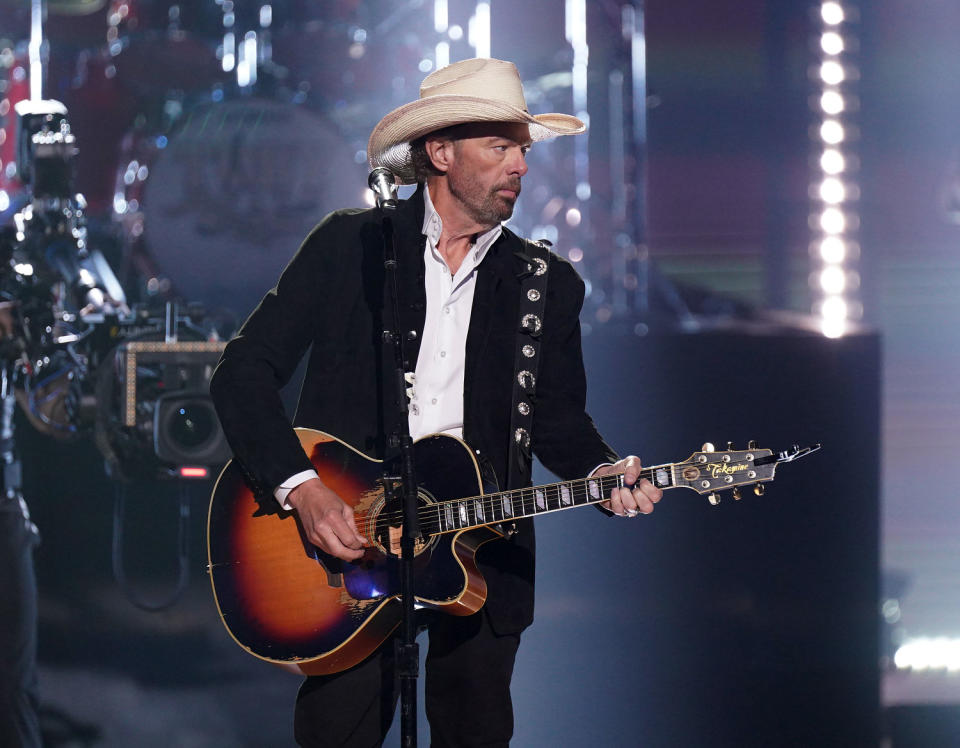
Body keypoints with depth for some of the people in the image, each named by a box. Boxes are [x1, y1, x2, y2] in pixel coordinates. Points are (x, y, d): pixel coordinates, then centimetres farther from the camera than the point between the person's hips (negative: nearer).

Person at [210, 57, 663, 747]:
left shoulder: (549, 285, 9)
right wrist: (303, 489, -14)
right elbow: (244, 374, -2)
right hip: (343, 534, -2)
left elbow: (557, 418, 12)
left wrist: (602, 471, -12)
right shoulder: (350, 247, 1)